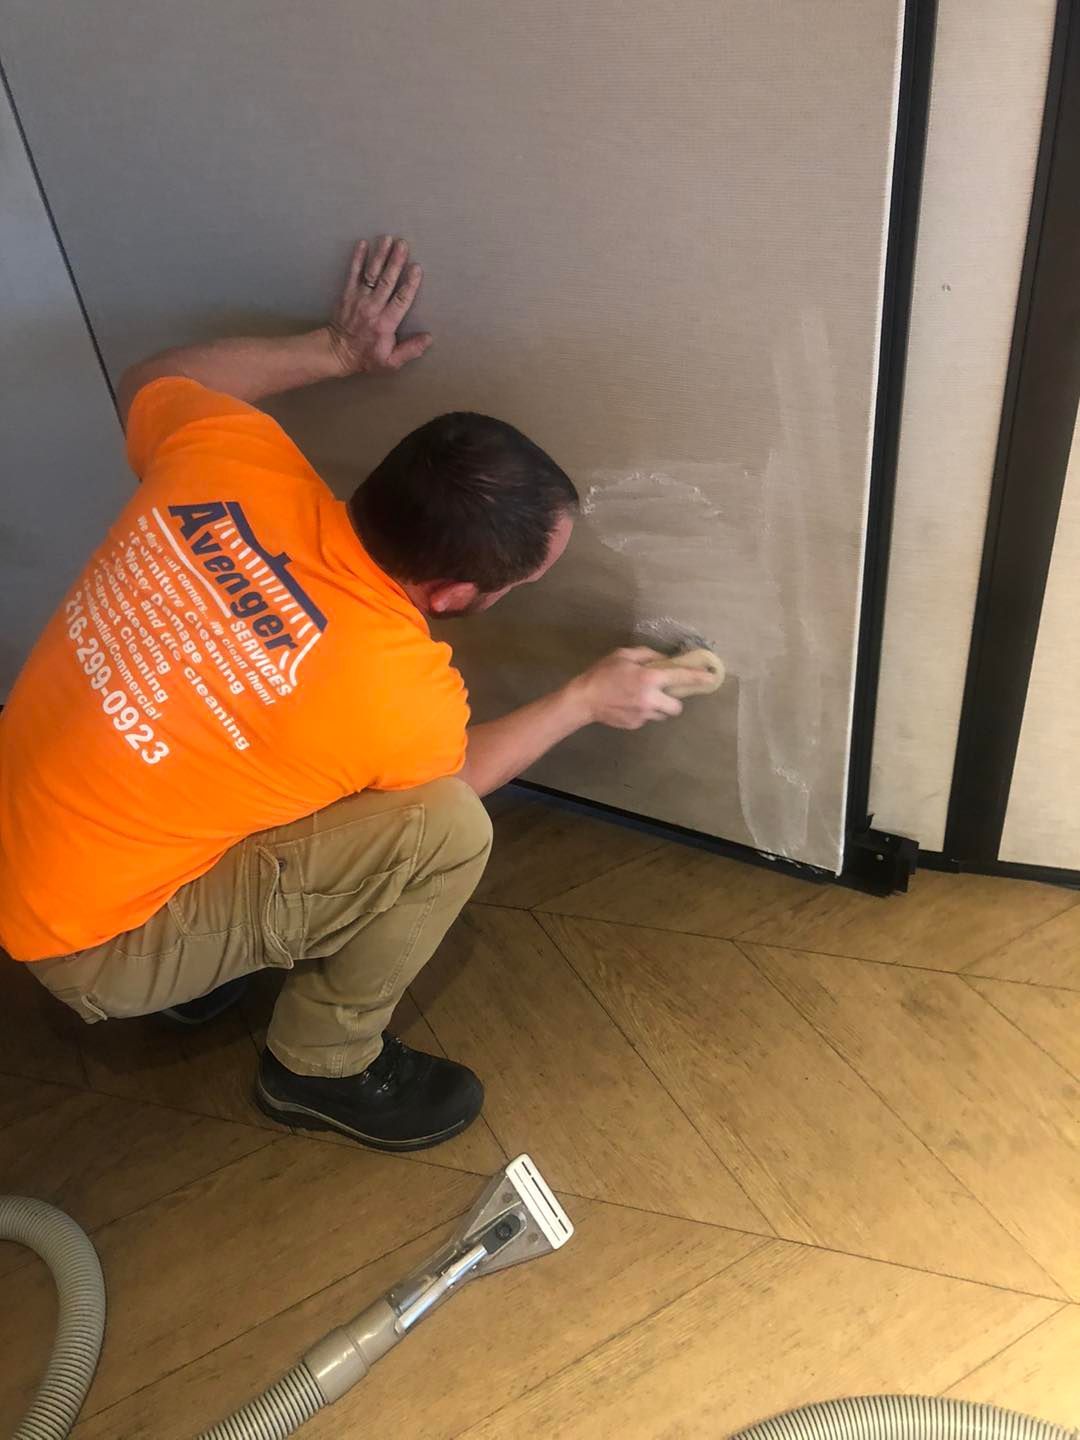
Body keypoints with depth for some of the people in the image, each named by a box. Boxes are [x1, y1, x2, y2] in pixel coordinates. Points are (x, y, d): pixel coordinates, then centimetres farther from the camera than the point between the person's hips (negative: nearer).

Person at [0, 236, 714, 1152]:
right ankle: (322, 1067, 8)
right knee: (448, 833, -18)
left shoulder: (234, 456, -18)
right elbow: (444, 780, -5)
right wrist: (587, 699, 5)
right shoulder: (396, 692, -31)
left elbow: (148, 383, 8)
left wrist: (332, 351, 8)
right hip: (94, 947, -7)